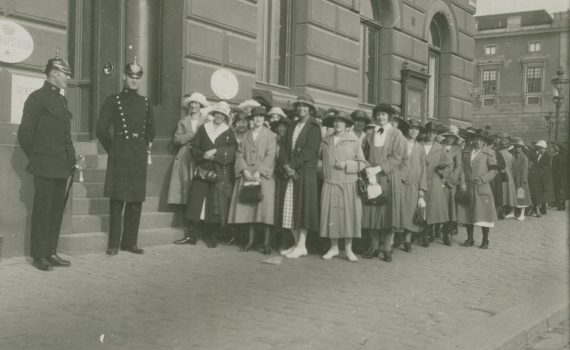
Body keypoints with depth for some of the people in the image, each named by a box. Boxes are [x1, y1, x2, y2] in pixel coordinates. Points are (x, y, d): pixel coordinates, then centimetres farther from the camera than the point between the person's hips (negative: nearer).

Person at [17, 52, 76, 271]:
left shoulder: (62, 100, 17)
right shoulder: (37, 98, -7)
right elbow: (25, 133, -8)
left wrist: (71, 157, 12)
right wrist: (35, 158, -2)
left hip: (62, 167, 7)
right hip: (45, 168, -7)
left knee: (57, 210, 10)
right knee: (43, 210, -2)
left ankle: (51, 253, 18)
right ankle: (38, 255, 6)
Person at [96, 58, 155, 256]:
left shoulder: (145, 103, 13)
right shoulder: (113, 101, 1)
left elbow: (151, 130, 24)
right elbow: (101, 129, -2)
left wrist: (145, 146, 13)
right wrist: (112, 149, 1)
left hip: (139, 158, 4)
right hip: (119, 157, -4)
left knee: (136, 202, 6)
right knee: (117, 201, -4)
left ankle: (129, 242, 16)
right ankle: (113, 244, 3)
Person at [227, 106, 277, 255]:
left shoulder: (270, 136, 4)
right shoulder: (246, 136, 14)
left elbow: (270, 156, -5)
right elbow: (240, 154, 8)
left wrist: (258, 172, -14)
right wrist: (245, 170, -8)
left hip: (263, 176, -3)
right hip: (247, 176, 3)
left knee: (264, 208, -8)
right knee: (247, 207, 0)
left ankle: (267, 242, -4)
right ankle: (250, 240, 7)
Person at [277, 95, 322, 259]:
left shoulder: (314, 127, -1)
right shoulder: (292, 127, 18)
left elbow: (309, 150, -11)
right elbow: (284, 148, 11)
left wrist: (292, 165, -14)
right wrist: (285, 165, -6)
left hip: (306, 172, -6)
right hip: (290, 172, 6)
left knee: (303, 206, -7)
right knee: (290, 208, 3)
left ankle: (302, 245, -3)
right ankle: (297, 243, 9)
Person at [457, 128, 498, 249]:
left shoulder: (489, 153, 0)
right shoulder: (466, 150, 11)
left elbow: (494, 170, -1)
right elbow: (462, 168, 8)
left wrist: (482, 179, -13)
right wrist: (462, 183, -3)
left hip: (482, 188, -4)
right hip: (467, 188, 4)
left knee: (483, 214, -3)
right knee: (467, 214, 6)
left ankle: (485, 241, 8)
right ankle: (470, 239, 17)